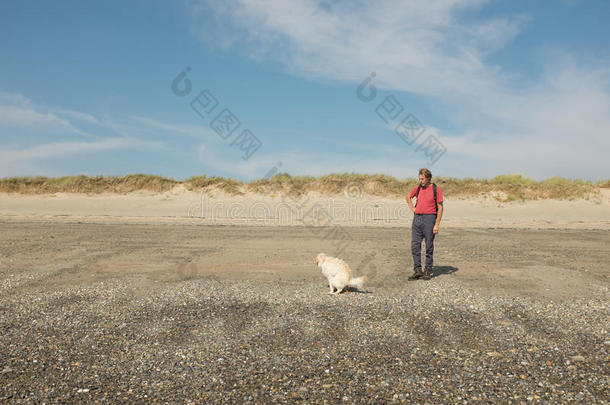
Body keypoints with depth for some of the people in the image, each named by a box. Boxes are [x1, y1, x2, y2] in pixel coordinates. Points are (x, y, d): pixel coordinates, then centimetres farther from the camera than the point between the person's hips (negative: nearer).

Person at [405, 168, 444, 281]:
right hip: (417, 218, 5)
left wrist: (437, 224, -12)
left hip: (429, 218, -5)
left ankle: (428, 271, 13)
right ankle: (417, 270, 7)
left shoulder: (436, 189, -5)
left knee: (429, 246, 3)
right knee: (415, 245, 1)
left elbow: (440, 208, -6)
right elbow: (408, 197, 27)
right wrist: (412, 208, 11)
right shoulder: (418, 187, 9)